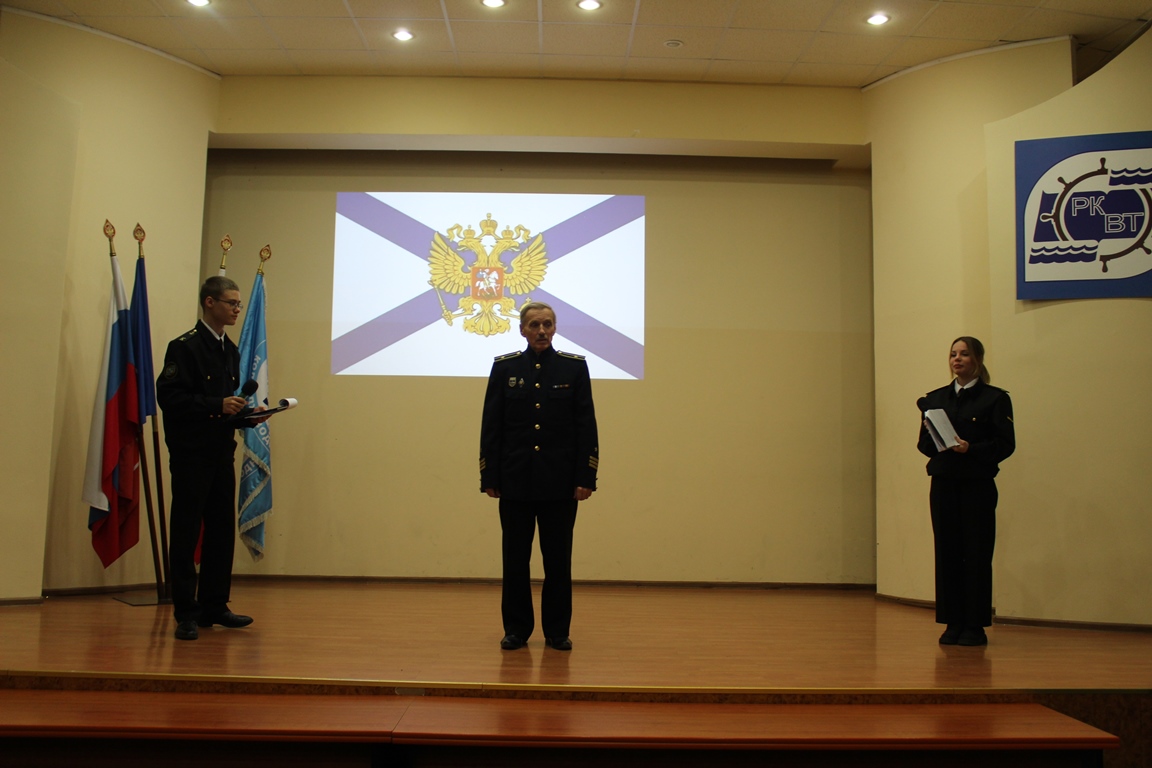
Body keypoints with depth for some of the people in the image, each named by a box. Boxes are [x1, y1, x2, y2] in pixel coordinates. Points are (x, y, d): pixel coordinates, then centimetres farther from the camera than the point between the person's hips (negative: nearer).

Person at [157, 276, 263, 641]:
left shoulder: (230, 351, 16)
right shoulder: (185, 346, -9)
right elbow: (168, 396, -17)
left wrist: (245, 415, 4)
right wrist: (216, 405, -22)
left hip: (222, 453, 8)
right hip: (191, 453, -7)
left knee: (222, 531, 10)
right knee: (187, 533, -2)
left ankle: (214, 606, 20)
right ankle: (186, 613, 6)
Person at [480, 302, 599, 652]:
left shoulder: (574, 367, 2)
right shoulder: (504, 367, 3)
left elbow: (586, 426, -1)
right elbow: (491, 426, 2)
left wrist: (586, 477, -6)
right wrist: (489, 477, -3)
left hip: (560, 480, -1)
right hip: (515, 479, 1)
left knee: (558, 558, 5)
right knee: (515, 557, 6)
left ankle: (558, 631, 17)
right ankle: (517, 629, 18)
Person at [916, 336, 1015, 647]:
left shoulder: (995, 398, 1)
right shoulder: (936, 398, 13)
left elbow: (1006, 444, -6)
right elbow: (924, 444, 11)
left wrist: (971, 449, -20)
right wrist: (931, 436, -10)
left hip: (978, 485, -4)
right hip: (943, 484, 4)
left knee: (976, 554, -2)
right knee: (947, 552, 4)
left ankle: (975, 627, 7)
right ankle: (953, 624, 13)